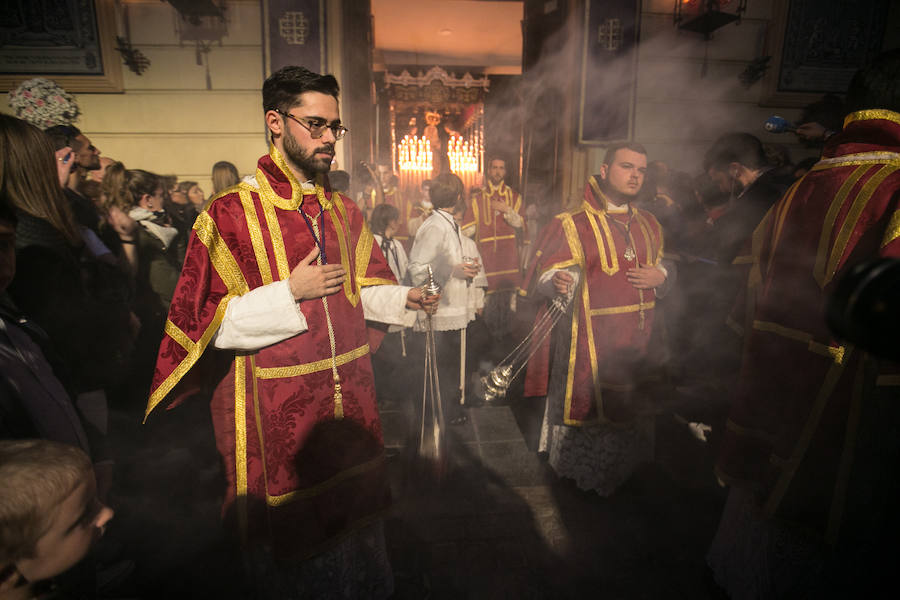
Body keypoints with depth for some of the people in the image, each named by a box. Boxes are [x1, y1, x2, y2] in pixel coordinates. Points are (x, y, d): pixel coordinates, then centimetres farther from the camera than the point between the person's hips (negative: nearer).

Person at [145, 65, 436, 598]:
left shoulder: (343, 212, 7)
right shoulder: (231, 214, -11)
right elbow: (206, 323, -14)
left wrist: (403, 299, -6)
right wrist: (290, 291, -22)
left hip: (349, 401, 5)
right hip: (276, 412, -5)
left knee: (354, 521, 23)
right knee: (290, 543, 14)